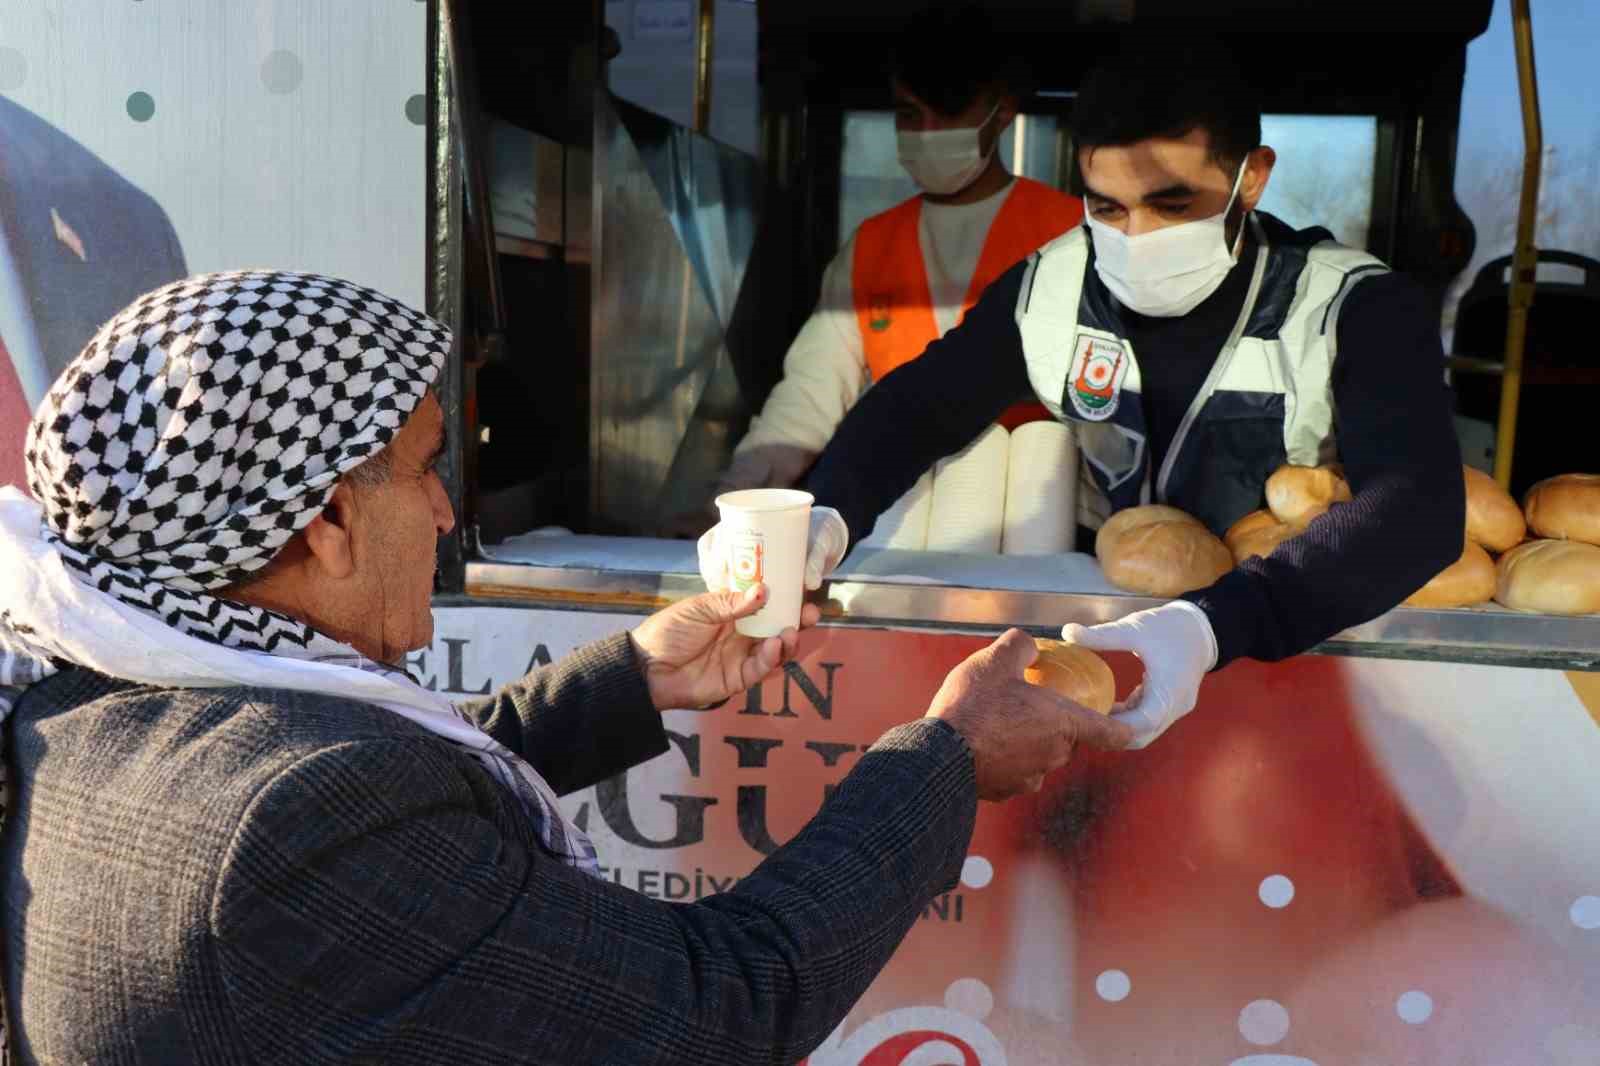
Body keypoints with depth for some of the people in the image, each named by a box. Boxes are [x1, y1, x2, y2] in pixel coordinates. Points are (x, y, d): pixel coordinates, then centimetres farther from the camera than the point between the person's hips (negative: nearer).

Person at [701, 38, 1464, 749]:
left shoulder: (1358, 311, -16)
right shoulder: (1053, 288, -6)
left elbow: (1420, 506, -29)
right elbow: (919, 404, 4)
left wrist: (1212, 624, -46)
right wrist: (820, 517, -17)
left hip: (1311, 639, -2)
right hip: (1111, 620, 2)